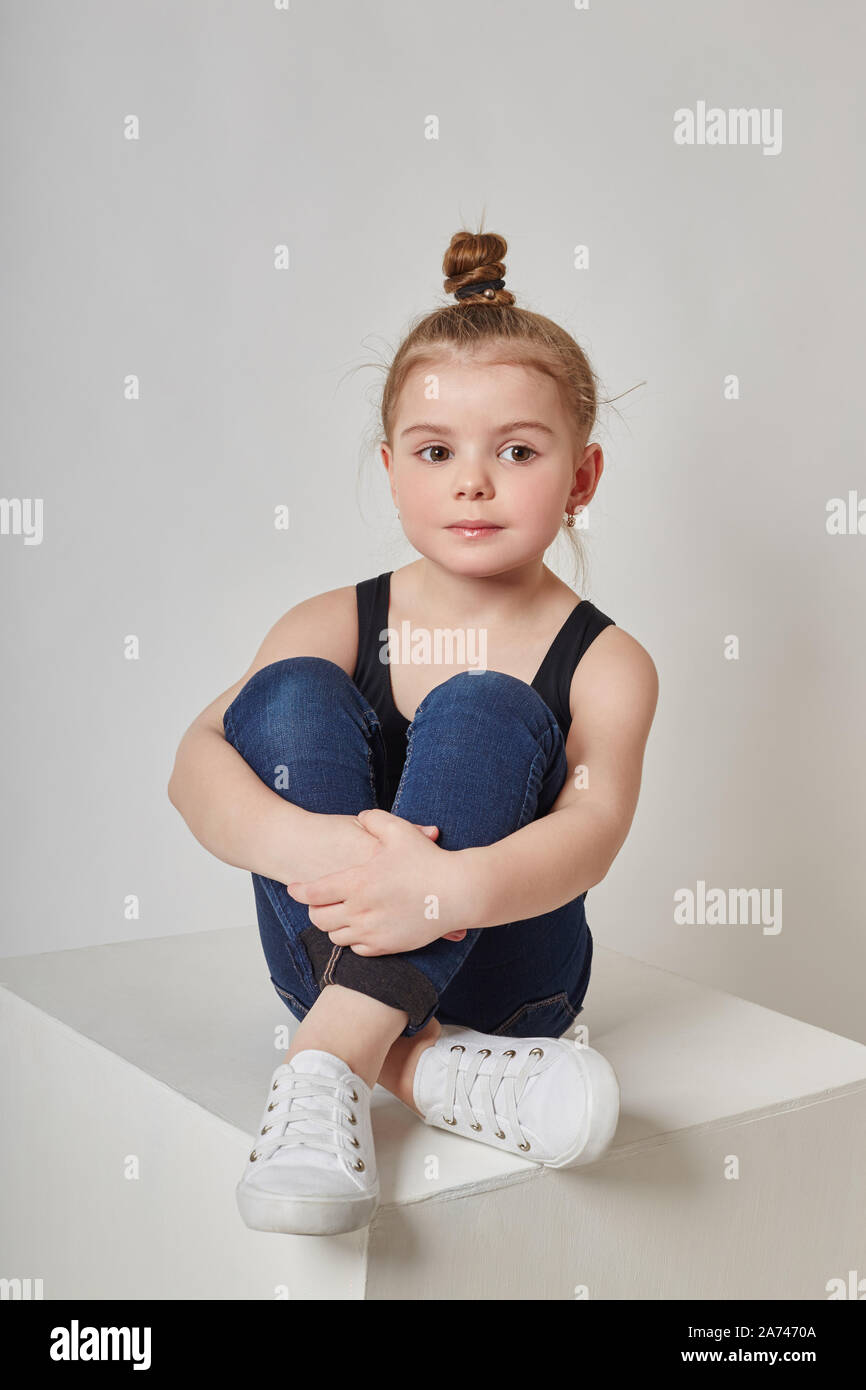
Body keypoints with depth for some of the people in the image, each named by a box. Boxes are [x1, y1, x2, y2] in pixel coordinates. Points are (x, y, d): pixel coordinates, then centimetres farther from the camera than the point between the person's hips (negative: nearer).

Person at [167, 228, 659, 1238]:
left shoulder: (604, 663, -6)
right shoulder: (338, 625, -1)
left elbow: (590, 830, -25)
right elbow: (197, 762, -17)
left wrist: (455, 886, -47)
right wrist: (298, 839, -41)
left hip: (500, 970, -1)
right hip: (332, 956, 2)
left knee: (485, 711, -26)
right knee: (291, 695, -22)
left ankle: (332, 1056, -37)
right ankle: (415, 1063, -33)